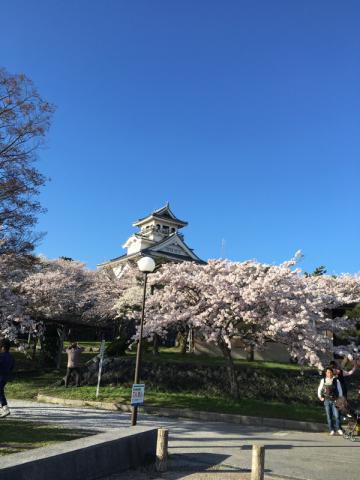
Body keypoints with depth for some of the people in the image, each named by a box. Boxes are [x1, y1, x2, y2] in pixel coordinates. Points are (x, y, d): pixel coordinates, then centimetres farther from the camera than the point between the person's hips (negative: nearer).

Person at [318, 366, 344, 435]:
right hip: (326, 401, 1)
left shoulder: (336, 381, -1)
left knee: (336, 415, -7)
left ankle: (338, 428, 13)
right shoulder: (323, 380, 3)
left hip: (335, 400, -1)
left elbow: (340, 390, 6)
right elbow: (319, 389, 14)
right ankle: (331, 430, 12)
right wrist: (320, 397, 7)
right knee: (329, 416, 3)